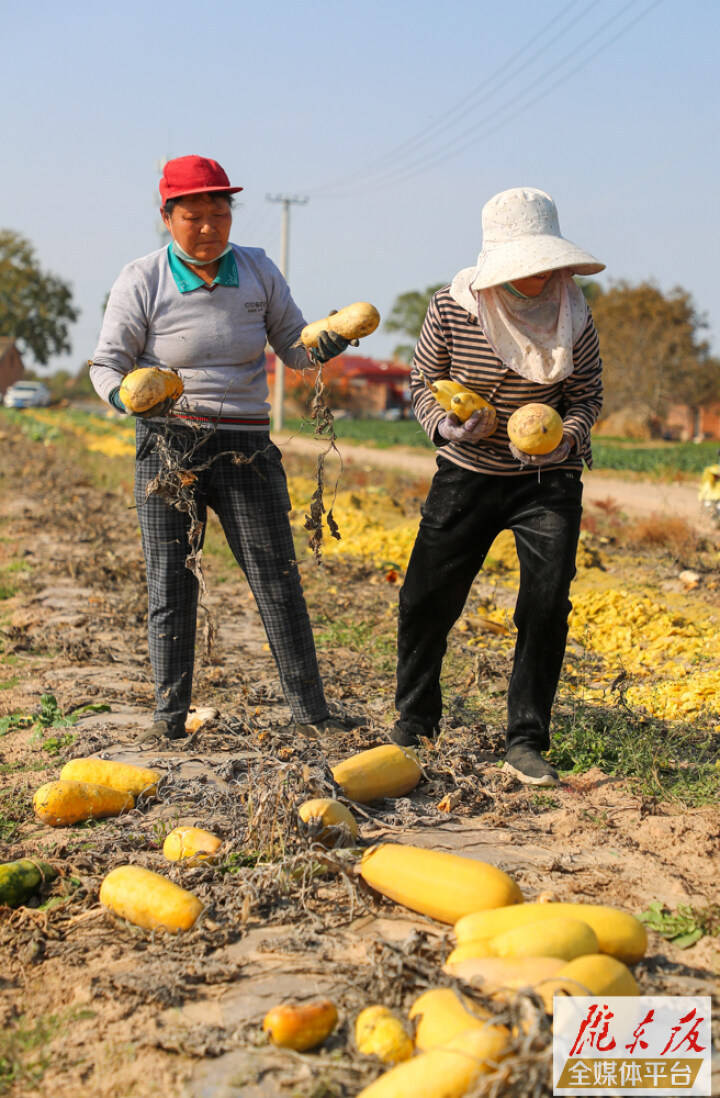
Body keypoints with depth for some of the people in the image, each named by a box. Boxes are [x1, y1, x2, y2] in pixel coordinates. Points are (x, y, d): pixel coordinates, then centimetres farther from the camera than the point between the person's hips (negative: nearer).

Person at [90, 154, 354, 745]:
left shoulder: (258, 270, 4)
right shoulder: (142, 282, -3)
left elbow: (295, 348, 7)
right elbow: (107, 364, -1)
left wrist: (329, 342, -16)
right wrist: (129, 398, -24)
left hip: (245, 447, 2)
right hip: (169, 444, -1)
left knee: (277, 579, 0)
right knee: (170, 580, 1)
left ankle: (311, 711, 8)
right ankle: (170, 712, 13)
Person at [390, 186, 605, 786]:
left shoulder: (573, 315, -10)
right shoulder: (453, 308, -13)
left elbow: (588, 394, 1)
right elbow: (424, 382, 0)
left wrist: (567, 438, -20)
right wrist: (443, 424, -21)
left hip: (549, 479, 0)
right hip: (467, 474, 0)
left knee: (547, 606, -10)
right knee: (425, 600, 0)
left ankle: (526, 743, 5)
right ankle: (413, 721, 25)